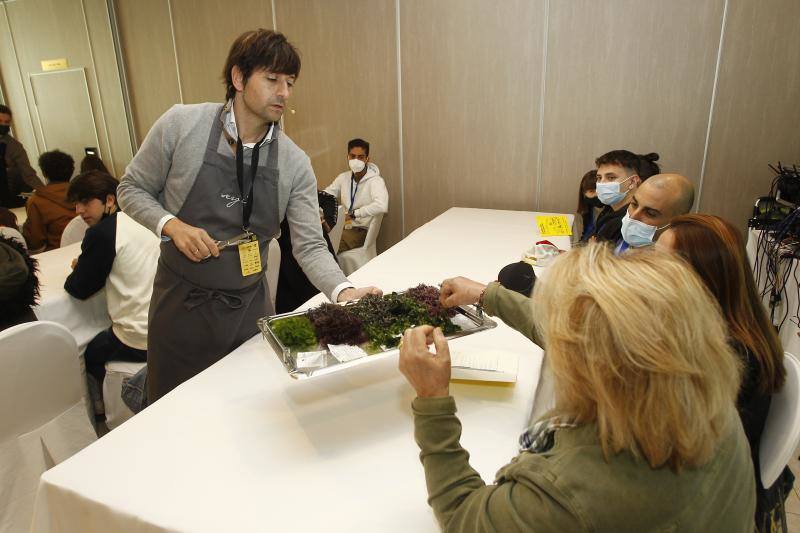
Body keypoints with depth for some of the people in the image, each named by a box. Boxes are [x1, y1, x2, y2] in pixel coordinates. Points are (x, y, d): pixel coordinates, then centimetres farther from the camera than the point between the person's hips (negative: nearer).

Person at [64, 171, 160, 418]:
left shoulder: (102, 232, -14)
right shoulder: (142, 220, 7)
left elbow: (80, 289, -4)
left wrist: (79, 271, 15)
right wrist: (86, 267, 15)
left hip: (140, 342, -7)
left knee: (90, 353, 23)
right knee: (104, 341, 31)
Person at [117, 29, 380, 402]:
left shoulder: (295, 164, -7)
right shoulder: (181, 124, -10)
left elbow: (309, 246, -10)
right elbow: (131, 190, 1)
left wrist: (344, 292, -28)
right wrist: (172, 225, -18)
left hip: (250, 309, 2)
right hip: (181, 303, -1)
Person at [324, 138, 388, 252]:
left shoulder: (375, 181, -11)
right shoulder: (343, 177, 9)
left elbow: (382, 206, -30)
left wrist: (353, 214, -27)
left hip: (361, 231, -5)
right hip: (342, 227, 6)